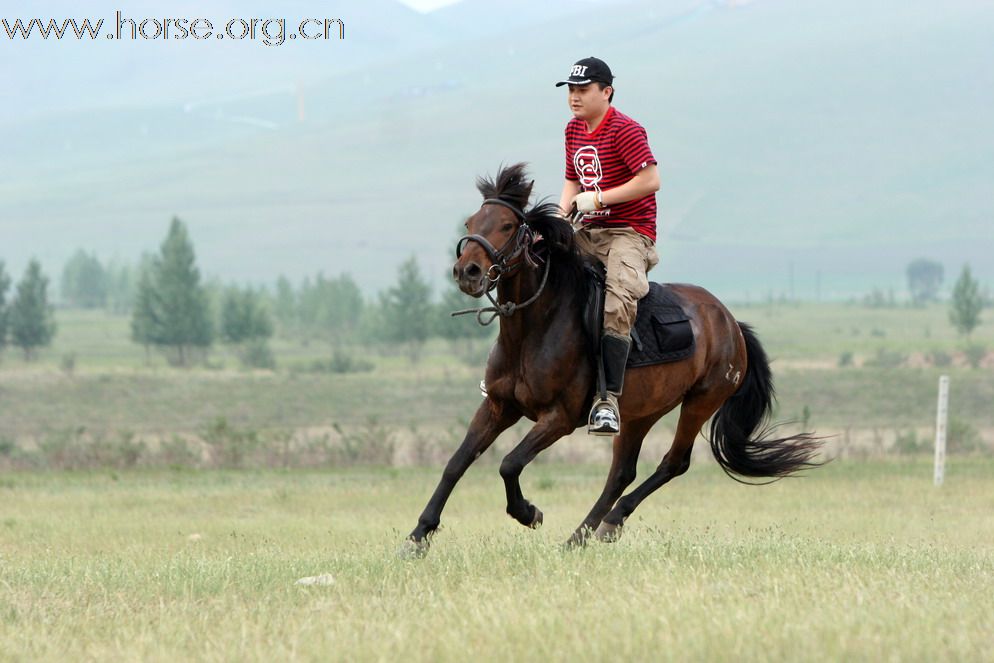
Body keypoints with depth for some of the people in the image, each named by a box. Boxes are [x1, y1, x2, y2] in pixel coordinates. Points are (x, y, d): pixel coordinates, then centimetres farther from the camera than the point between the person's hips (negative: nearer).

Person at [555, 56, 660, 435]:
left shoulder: (624, 130, -12)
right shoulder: (574, 130, 13)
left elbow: (650, 180, -20)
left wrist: (597, 199, -20)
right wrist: (561, 215, 0)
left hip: (629, 232, -9)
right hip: (588, 233, 9)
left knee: (617, 305, -30)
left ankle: (609, 400, -35)